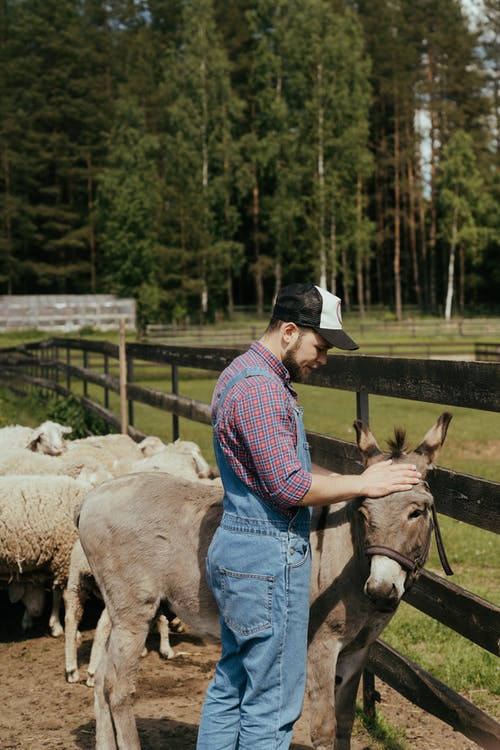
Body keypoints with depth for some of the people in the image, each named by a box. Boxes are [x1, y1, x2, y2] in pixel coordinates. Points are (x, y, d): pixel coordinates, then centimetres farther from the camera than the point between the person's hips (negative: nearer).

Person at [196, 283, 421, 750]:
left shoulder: (243, 374, 14)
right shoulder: (261, 389, -20)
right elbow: (289, 486, -23)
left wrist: (353, 481, 14)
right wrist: (362, 485, -12)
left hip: (235, 552, 11)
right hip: (269, 558, -11)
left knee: (230, 686, 18)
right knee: (272, 701, -1)